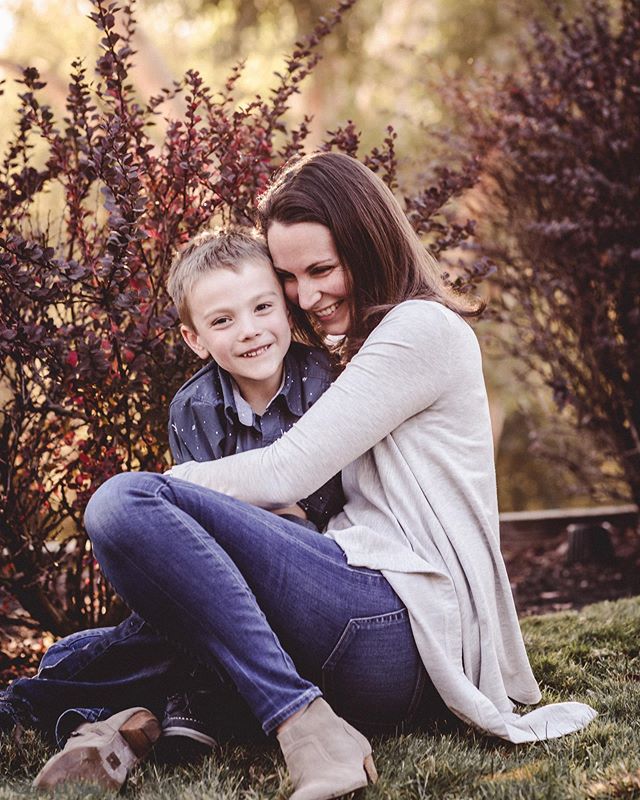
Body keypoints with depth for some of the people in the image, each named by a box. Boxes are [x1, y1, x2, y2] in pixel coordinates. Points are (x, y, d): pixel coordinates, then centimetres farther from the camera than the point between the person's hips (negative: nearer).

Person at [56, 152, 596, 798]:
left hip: (398, 620, -10)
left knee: (124, 506, -26)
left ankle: (306, 727, -30)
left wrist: (159, 488, 3)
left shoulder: (424, 327, -1)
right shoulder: (365, 349, 28)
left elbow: (286, 473, -9)